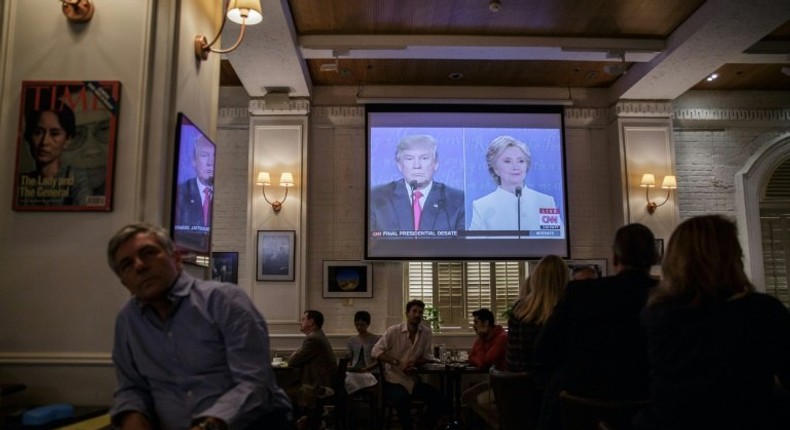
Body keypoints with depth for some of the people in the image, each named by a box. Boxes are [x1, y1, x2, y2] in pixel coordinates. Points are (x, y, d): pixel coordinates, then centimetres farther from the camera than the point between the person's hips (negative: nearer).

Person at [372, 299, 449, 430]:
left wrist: (415, 363, -17)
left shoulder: (426, 332, -2)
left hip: (413, 381, 4)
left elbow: (428, 356, 4)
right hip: (394, 381, -4)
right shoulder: (393, 331, -11)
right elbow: (376, 351, -14)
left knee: (440, 400, -11)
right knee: (402, 399, -34)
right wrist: (398, 362, -22)